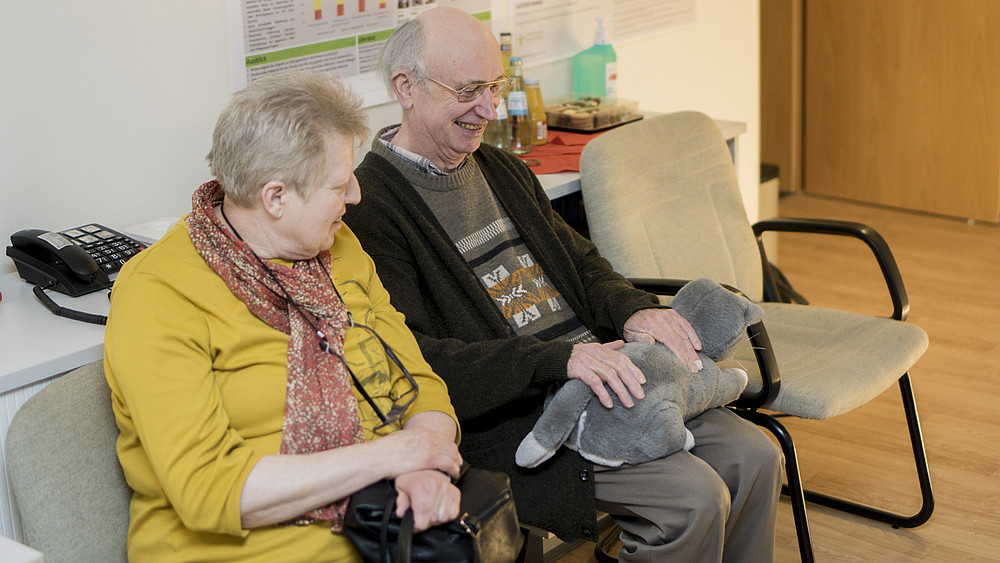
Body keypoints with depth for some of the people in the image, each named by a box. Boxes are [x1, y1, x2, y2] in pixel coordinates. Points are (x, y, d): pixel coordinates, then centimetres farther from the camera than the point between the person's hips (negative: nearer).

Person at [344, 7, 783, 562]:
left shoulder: (502, 169, 17)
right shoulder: (369, 207, -12)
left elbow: (579, 260, 22)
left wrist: (632, 310, -3)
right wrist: (559, 358, -29)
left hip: (604, 369, 9)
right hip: (508, 411, -8)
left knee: (754, 457, -2)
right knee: (693, 497, -21)